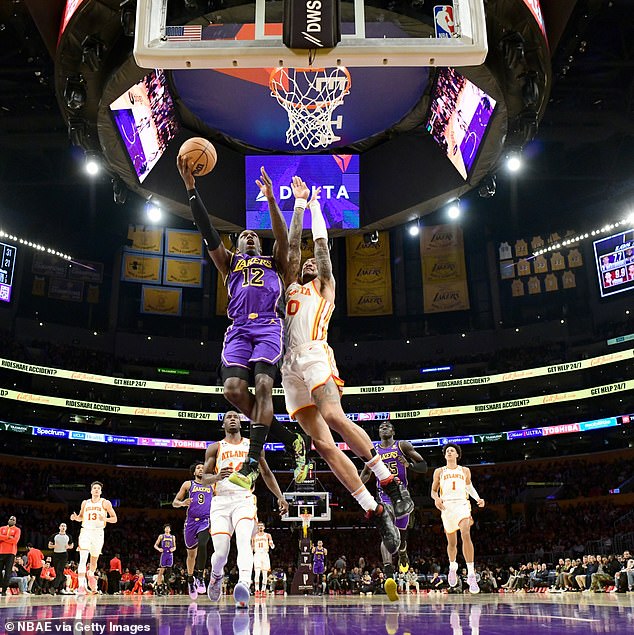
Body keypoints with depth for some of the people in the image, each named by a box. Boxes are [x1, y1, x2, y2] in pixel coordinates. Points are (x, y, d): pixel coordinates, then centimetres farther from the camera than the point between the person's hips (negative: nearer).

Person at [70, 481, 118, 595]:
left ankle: (91, 575, 44)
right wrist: (76, 518, 0)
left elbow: (115, 519, 0)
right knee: (83, 559, -14)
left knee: (94, 559, 12)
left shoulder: (105, 503, 1)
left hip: (98, 532, -1)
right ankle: (81, 586, -17)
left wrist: (105, 519, -20)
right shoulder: (85, 503, 10)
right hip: (85, 531, 1)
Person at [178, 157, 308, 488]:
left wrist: (270, 199, -7)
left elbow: (283, 237, 6)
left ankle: (251, 465, -27)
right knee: (233, 389, -19)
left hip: (269, 326, -2)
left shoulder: (275, 261, 27)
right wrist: (191, 188, 6)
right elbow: (208, 232, 16)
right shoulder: (229, 262, 29)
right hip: (239, 328, 2)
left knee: (263, 386, -23)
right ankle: (291, 440, -4)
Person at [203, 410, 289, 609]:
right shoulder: (215, 448, 12)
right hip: (221, 502, 1)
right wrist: (217, 477, -18)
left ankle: (244, 586, -44)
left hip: (244, 500, 0)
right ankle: (216, 575, 30)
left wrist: (280, 496, 9)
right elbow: (204, 477, 5)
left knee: (244, 540, -26)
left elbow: (266, 473, 19)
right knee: (220, 552, -5)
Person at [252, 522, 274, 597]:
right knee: (257, 573, -15)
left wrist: (272, 545, -22)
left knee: (265, 575, 3)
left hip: (265, 555, 0)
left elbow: (272, 546, -1)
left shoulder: (268, 535, 8)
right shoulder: (254, 536, 13)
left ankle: (263, 590, 13)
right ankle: (257, 590, -13)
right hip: (257, 555, 0)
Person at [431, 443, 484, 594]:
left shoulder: (465, 471, 15)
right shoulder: (439, 472, 13)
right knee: (452, 542, 9)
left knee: (466, 535, -25)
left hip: (462, 504, -1)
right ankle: (452, 568, 39)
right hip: (446, 506, 1)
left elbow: (470, 487, 26)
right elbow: (433, 491, 13)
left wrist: (477, 498, 7)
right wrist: (436, 498, -9)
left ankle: (471, 575, -25)